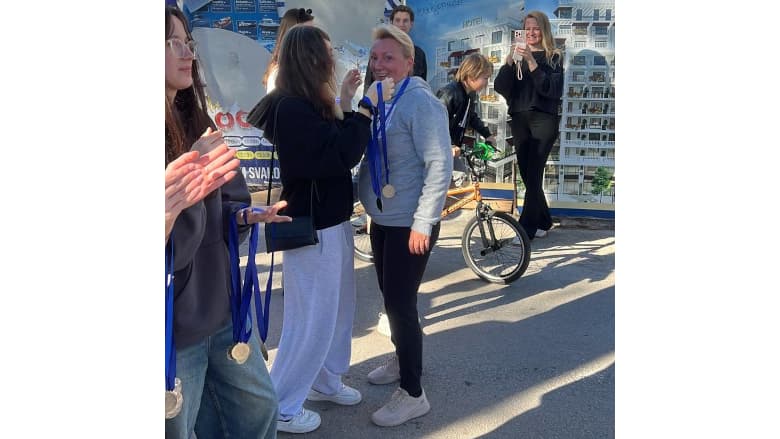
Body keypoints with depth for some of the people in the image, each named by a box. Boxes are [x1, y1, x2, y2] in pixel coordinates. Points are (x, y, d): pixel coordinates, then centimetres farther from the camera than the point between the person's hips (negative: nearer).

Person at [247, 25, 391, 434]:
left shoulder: (306, 105, 10)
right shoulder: (291, 108, -22)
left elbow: (333, 146, 10)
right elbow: (342, 154, -25)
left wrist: (345, 101, 4)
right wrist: (366, 106, -18)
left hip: (330, 222, 10)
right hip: (313, 229, -10)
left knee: (337, 310, 20)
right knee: (311, 320, 1)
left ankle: (326, 381, 38)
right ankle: (280, 408, 17)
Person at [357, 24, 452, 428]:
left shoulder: (420, 102, -17)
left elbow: (440, 166, -21)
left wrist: (423, 223, -22)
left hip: (410, 224, -8)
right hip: (382, 219, 8)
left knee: (400, 303, -3)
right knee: (391, 298, 20)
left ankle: (412, 394, 11)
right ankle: (402, 360, 42)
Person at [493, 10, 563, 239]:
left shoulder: (553, 57, 3)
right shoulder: (518, 56, 13)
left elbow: (552, 89, -13)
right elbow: (500, 88, 1)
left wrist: (532, 62, -20)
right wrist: (509, 62, -15)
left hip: (543, 119, -4)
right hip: (519, 119, 4)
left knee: (533, 175, -11)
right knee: (526, 175, 6)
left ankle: (526, 229, -10)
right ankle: (543, 222, 21)